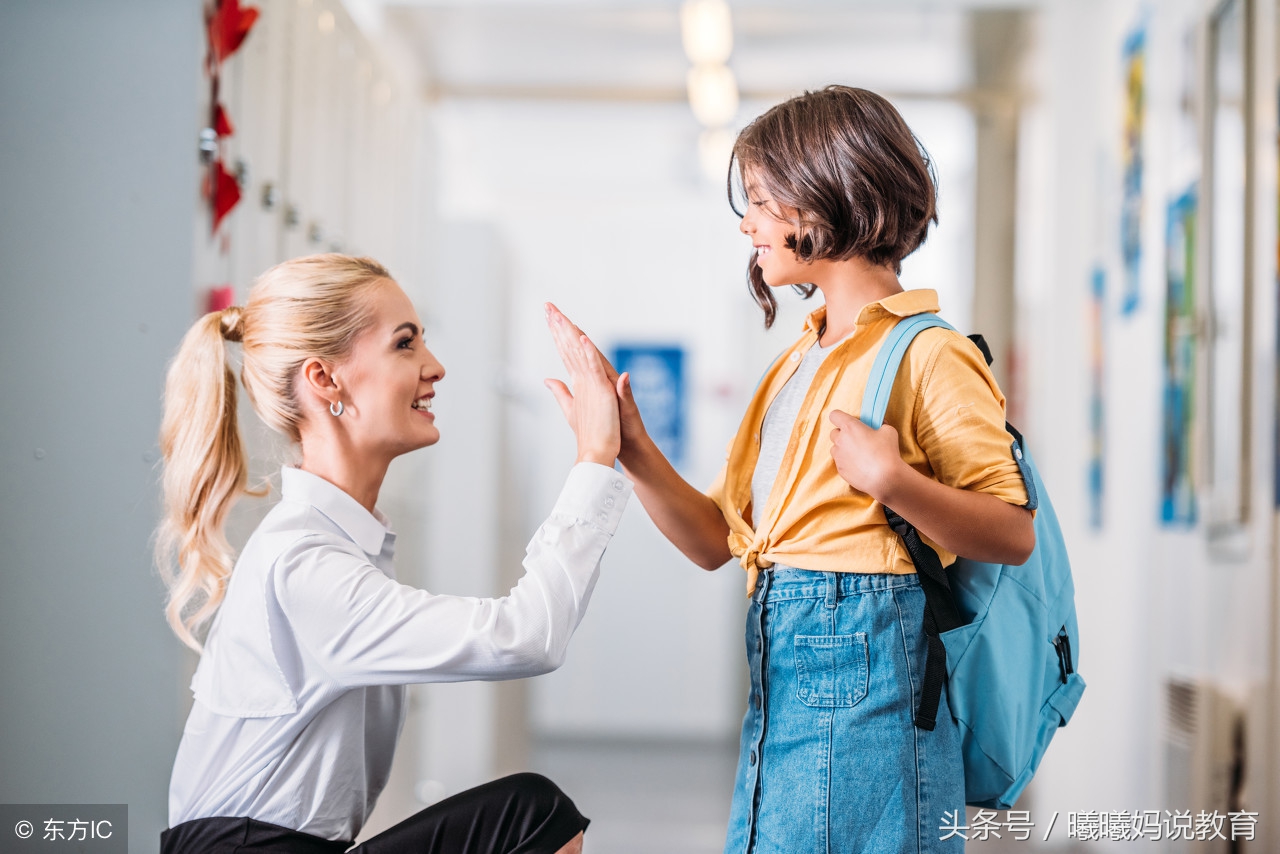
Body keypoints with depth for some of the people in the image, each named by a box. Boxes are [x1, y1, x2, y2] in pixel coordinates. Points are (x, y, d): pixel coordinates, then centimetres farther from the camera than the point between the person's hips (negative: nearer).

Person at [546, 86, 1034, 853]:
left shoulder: (926, 356, -8)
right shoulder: (798, 364, 18)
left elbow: (1016, 535, -14)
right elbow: (717, 540, 15)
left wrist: (891, 481, -27)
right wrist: (629, 445, 4)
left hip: (867, 674, -8)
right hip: (780, 675, 8)